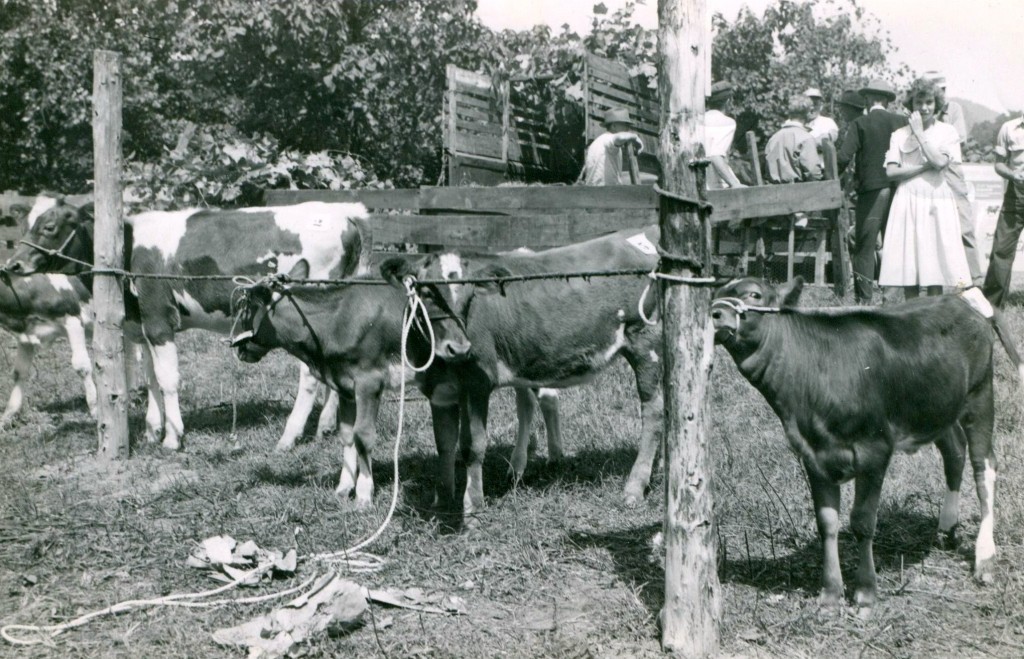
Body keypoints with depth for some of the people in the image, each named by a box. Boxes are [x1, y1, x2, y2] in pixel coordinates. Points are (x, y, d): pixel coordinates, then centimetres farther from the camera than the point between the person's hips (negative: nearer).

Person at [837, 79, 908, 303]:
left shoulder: (860, 124, -6)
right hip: (897, 190, 4)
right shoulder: (901, 121, 3)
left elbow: (844, 157, -13)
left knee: (865, 246, 1)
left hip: (870, 191, -4)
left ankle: (864, 299, -1)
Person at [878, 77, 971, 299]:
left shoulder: (947, 132, 7)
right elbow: (891, 172, -2)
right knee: (908, 267, -1)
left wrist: (919, 132, -7)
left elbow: (940, 161, -11)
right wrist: (926, 166, -9)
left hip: (937, 203, -1)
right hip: (908, 203, 1)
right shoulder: (899, 135, 8)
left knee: (934, 265, -3)